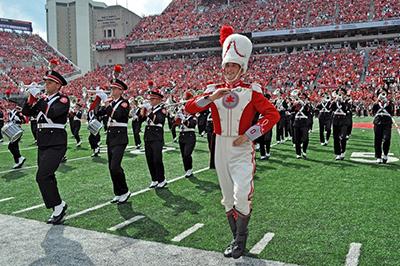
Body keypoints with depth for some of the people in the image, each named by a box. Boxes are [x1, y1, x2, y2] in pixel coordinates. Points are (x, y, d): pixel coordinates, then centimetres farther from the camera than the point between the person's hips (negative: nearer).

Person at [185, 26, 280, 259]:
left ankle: (240, 239, 3)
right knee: (228, 199, 12)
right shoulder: (214, 90, 6)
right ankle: (238, 239, 28)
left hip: (242, 149, -4)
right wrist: (211, 97, -20)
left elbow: (273, 114, -9)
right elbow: (189, 108, -4)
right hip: (221, 149, 4)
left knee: (242, 195, -18)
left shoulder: (251, 91, -3)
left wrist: (249, 135, -15)